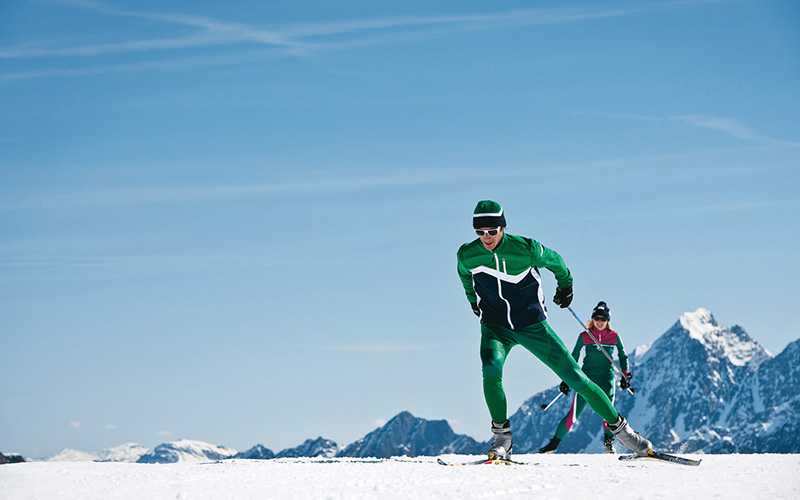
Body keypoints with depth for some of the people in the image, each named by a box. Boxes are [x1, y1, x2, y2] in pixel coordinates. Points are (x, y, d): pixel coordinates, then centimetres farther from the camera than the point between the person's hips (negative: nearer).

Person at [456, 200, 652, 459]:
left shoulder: (526, 248, -17)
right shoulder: (466, 255, -11)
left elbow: (554, 261, 5)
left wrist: (565, 285, 22)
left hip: (533, 325, -1)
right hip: (495, 327, 1)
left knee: (575, 377, -4)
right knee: (491, 369, -31)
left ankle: (619, 427, 13)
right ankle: (502, 437, -16)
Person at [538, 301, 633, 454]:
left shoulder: (614, 337, 1)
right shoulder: (584, 336, 0)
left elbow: (623, 356, 14)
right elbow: (574, 358, 7)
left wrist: (625, 375, 1)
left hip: (606, 378, 0)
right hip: (587, 377, 0)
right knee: (574, 412, -6)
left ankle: (608, 442, -2)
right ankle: (555, 442, 7)